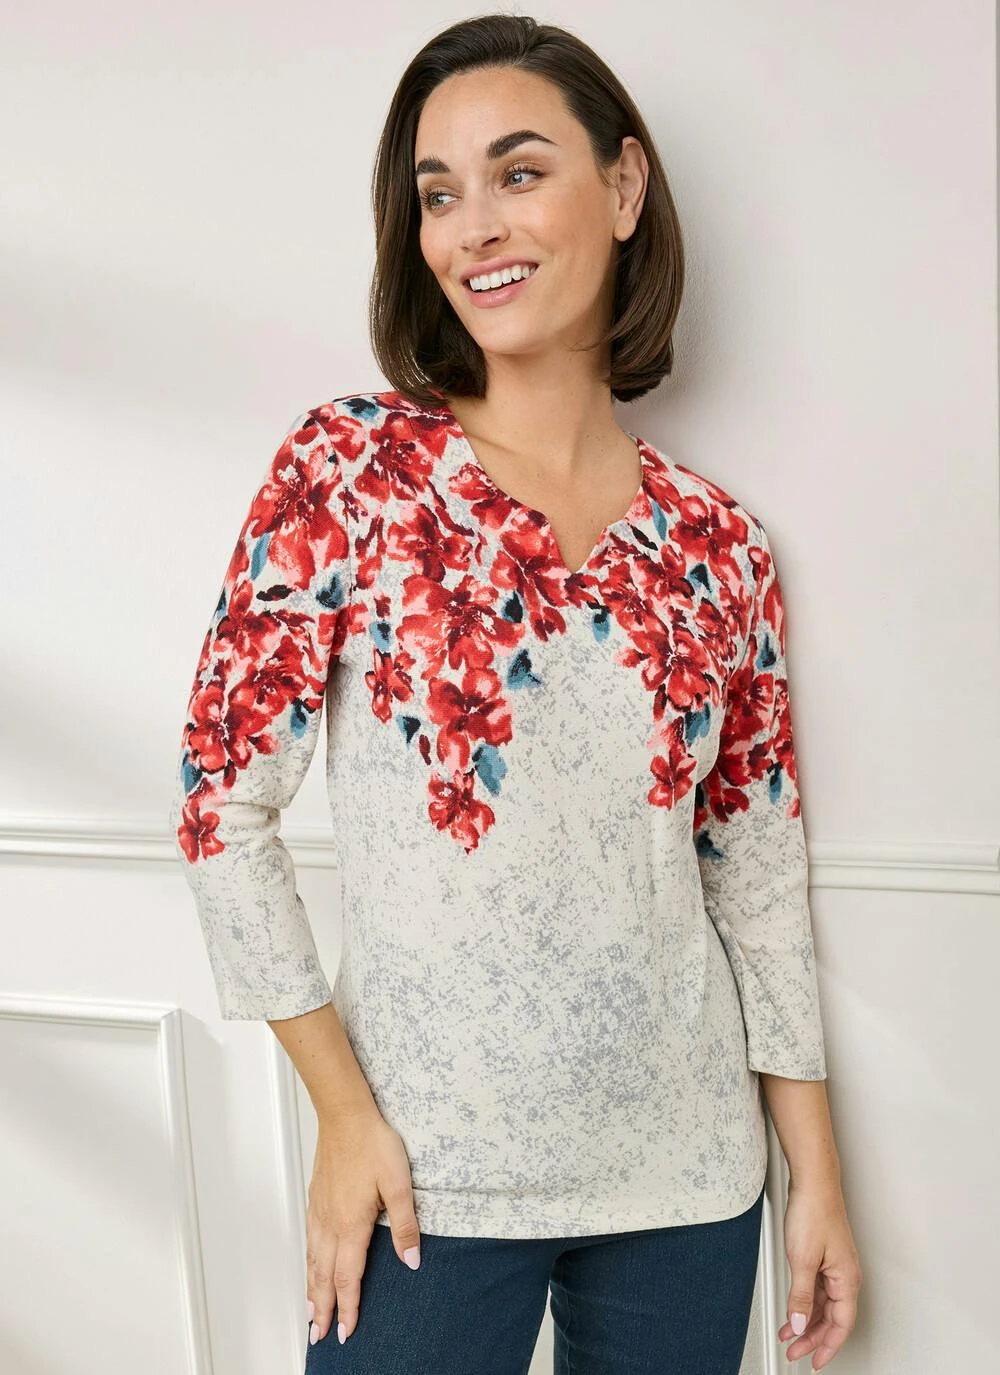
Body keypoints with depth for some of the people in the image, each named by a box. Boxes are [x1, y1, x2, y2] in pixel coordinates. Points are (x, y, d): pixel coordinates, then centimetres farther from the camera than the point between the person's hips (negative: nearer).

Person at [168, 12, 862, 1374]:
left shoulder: (717, 544, -2)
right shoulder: (347, 469, -10)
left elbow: (760, 871, 4)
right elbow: (222, 806, -8)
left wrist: (818, 1175, 6)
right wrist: (343, 1109, -8)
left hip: (687, 1168, 3)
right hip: (428, 1174, -2)